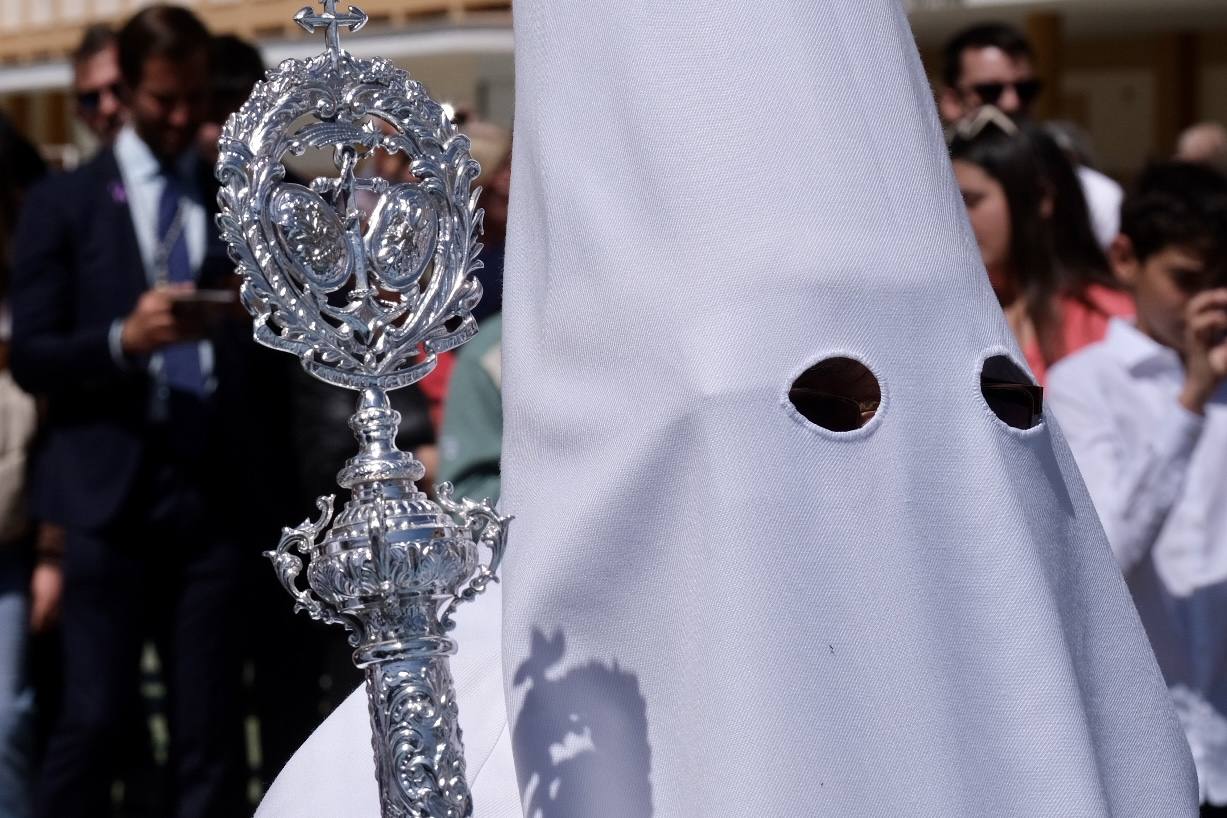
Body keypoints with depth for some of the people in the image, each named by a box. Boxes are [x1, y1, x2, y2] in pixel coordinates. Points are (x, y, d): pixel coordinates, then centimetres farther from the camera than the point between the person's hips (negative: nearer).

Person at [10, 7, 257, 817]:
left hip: (215, 492, 2)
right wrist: (122, 340, -15)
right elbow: (30, 356, 0)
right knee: (94, 721, -3)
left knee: (212, 728, 4)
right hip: (110, 496, -2)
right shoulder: (65, 203, 6)